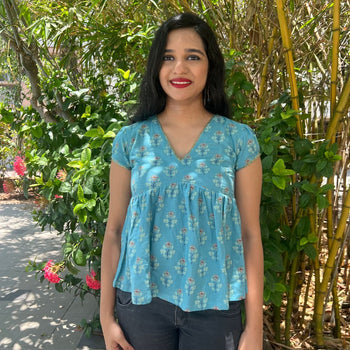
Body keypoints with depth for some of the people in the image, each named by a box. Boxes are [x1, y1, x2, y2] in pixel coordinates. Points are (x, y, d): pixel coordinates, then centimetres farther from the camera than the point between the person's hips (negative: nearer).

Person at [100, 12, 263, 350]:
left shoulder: (239, 139, -5)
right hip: (142, 298, 1)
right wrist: (106, 315, 2)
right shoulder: (130, 139, -2)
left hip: (214, 303, -1)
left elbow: (250, 234, -4)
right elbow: (114, 230, 2)